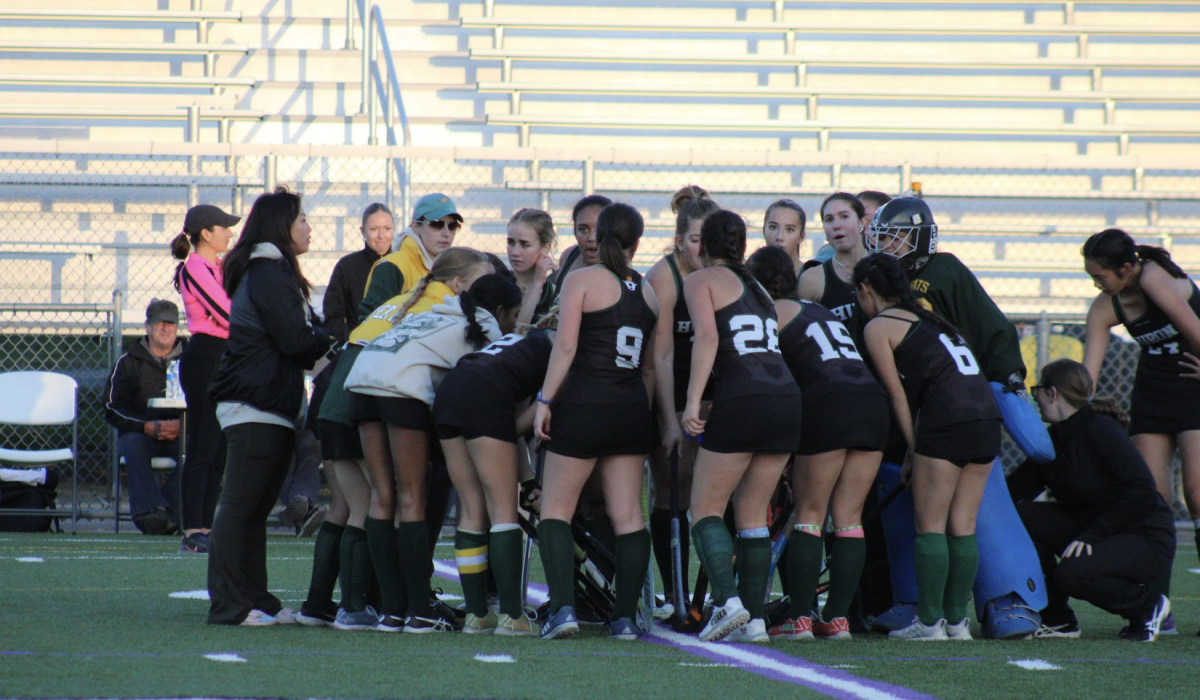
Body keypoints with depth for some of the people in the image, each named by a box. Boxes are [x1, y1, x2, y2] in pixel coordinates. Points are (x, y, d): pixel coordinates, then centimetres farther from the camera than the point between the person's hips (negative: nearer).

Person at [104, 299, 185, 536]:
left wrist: (182, 426, -13)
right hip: (139, 432, 0)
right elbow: (113, 409, 4)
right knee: (134, 446, -35)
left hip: (180, 435, 0)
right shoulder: (128, 363, 13)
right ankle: (153, 509, -50)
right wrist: (148, 427, -11)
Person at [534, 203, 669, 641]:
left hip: (583, 405, -4)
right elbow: (654, 366, 15)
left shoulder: (582, 281, -3)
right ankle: (625, 616, 2)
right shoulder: (650, 293, 12)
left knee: (556, 509, 4)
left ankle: (563, 607, -9)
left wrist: (545, 400, -6)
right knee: (628, 515, 5)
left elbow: (565, 347, -10)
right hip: (632, 409, 4)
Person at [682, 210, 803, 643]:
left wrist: (693, 401, -15)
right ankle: (754, 619, 5)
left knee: (706, 510, 3)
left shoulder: (701, 280, 8)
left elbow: (707, 336, -8)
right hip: (787, 400, 6)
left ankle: (728, 601, -16)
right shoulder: (758, 288, 26)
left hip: (741, 401, -6)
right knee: (753, 514, 12)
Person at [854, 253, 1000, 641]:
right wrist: (920, 447, 22)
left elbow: (897, 394, 3)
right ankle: (957, 620, 10)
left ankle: (930, 621, -1)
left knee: (930, 526, 0)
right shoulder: (925, 318, 27)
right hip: (987, 415, 7)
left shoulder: (878, 326, 5)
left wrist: (913, 449, 8)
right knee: (963, 527, 10)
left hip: (948, 418, -7)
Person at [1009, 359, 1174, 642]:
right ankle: (1057, 619, -1)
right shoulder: (1053, 440, 6)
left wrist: (1092, 534, -26)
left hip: (1147, 539, -8)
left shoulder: (1101, 429, -18)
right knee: (1022, 516, -9)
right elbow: (1014, 489, 5)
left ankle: (1147, 606, -4)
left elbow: (1141, 488, -26)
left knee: (1072, 573, -32)